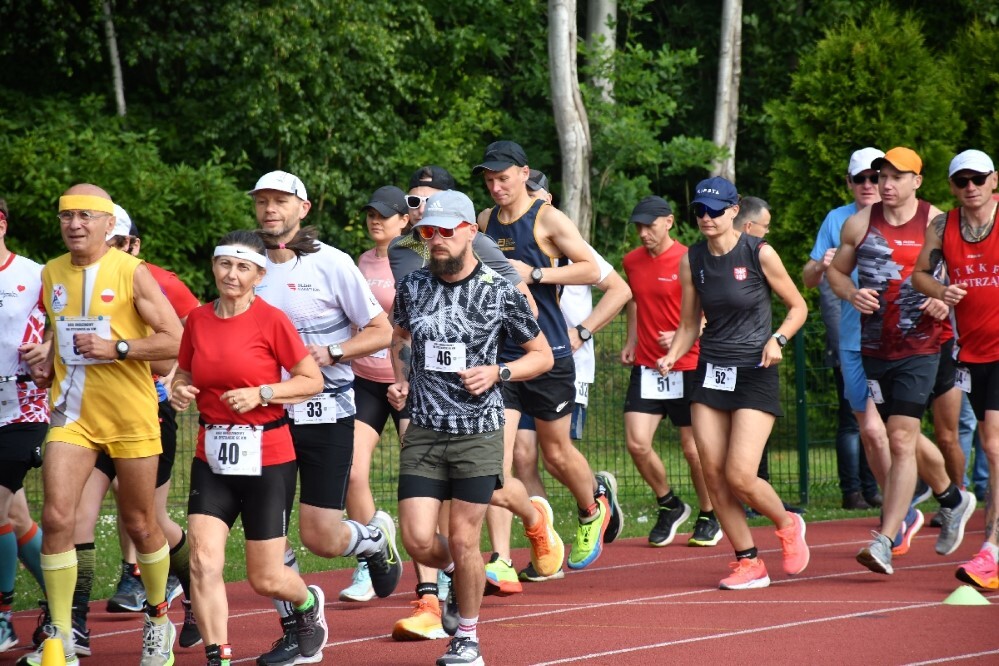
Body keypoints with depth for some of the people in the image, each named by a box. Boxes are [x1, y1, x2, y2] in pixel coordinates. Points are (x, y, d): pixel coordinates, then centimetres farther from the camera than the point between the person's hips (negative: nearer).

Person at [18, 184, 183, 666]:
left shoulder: (131, 273, -8)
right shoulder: (52, 273, 7)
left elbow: (176, 341, -11)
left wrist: (117, 347, -21)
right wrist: (47, 365, 5)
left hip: (130, 417, -3)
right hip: (71, 412, 3)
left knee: (139, 525, 8)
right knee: (56, 517, -12)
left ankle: (158, 621, 30)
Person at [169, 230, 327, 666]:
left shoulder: (271, 320, -10)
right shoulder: (198, 320, 3)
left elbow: (312, 380, -5)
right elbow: (185, 374, 17)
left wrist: (260, 393, -18)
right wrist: (179, 391, -5)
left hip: (266, 458, -4)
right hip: (212, 458, 4)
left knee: (266, 579, 4)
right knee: (203, 562, -13)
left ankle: (308, 602, 39)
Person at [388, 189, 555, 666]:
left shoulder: (499, 292, -6)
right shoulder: (413, 287, 3)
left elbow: (542, 355, 4)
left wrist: (497, 372, -12)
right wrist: (402, 381, 8)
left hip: (478, 433, -3)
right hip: (423, 431, 3)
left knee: (463, 542, 0)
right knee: (418, 541, -6)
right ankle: (458, 575, 29)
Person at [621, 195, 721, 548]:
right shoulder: (632, 261, 6)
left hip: (686, 367, -5)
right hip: (645, 367, 5)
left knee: (693, 449, 2)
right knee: (637, 444, -7)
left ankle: (708, 517, 22)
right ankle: (669, 505, 16)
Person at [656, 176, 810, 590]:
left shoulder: (759, 254, -7)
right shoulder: (691, 260, 4)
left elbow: (798, 307, 1)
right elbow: (689, 325, 12)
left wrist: (778, 339, -17)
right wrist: (671, 357, -7)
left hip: (755, 374, -5)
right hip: (710, 373, 5)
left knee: (740, 477, -12)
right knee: (714, 475, -2)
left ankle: (788, 525, 18)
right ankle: (749, 563, 12)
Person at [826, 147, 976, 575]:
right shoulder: (860, 223, 4)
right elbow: (835, 270, 14)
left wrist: (947, 301, -15)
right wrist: (851, 294, -8)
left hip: (919, 349, -5)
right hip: (874, 348, 5)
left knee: (901, 440, -13)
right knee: (902, 439, 16)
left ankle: (884, 543, -14)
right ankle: (952, 499, 42)